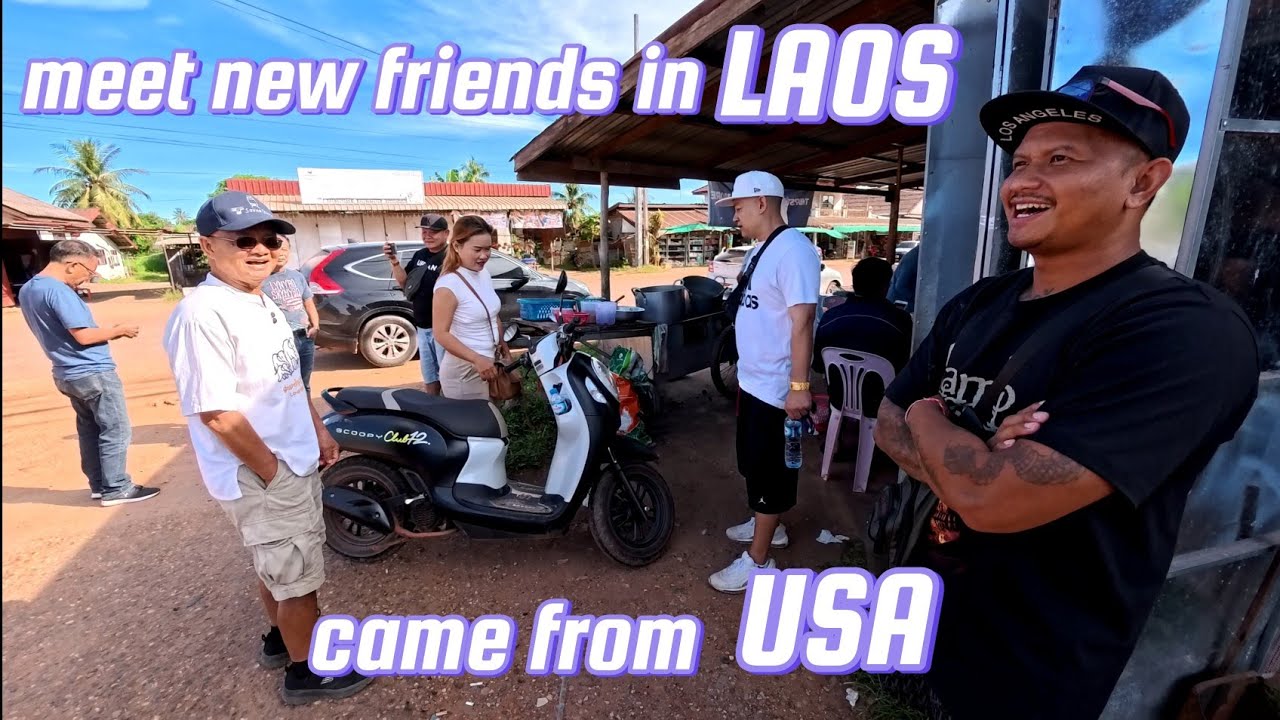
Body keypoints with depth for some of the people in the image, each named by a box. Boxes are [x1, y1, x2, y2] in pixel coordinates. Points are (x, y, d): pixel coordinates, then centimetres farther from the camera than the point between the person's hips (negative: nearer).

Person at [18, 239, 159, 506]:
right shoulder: (59, 291, -19)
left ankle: (99, 485, 24)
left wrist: (107, 332, 11)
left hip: (67, 374, 10)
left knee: (90, 431, 17)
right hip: (93, 373, -9)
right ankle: (116, 489, 4)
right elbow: (83, 336, -23)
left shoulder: (27, 290, 11)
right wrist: (118, 331, -7)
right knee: (116, 431, -1)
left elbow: (62, 333, 16)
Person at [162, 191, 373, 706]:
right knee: (298, 575, 7)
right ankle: (306, 670, 27)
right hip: (261, 478, -9)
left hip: (295, 463, 9)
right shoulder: (203, 313, -24)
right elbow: (217, 413, -26)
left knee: (277, 566, 26)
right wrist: (272, 472, -18)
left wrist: (318, 432, 14)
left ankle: (281, 638, 47)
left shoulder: (260, 302, 7)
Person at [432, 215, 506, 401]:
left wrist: (502, 344, 17)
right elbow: (441, 334, -22)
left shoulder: (484, 274, 4)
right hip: (464, 370, -8)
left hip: (488, 362, 8)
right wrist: (477, 359, -29)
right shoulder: (449, 284, -20)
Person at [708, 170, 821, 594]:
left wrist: (799, 385, -27)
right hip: (752, 380, 10)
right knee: (755, 463, 22)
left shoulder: (793, 250, -20)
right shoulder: (759, 252, 12)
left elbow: (802, 321, -25)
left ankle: (758, 561, 15)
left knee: (768, 470, 1)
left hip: (775, 386, -10)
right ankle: (768, 526, 42)